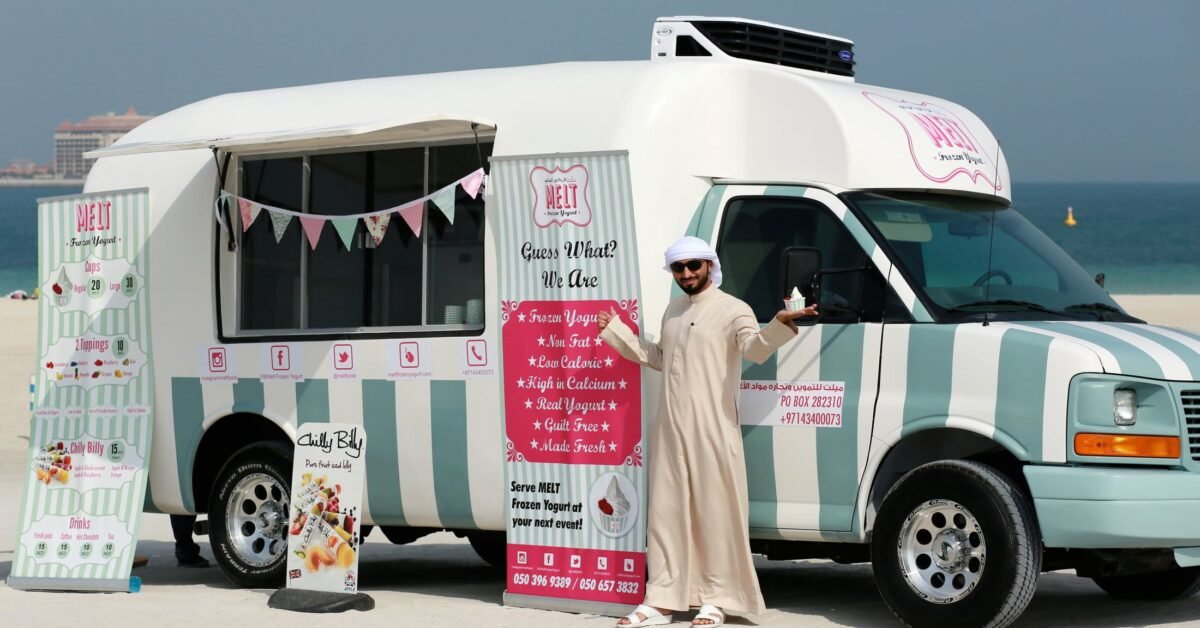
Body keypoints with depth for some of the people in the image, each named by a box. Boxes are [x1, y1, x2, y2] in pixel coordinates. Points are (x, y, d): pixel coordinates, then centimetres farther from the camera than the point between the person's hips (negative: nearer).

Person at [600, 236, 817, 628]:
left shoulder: (732, 309, -6)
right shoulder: (673, 311, 18)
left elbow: (756, 350, -23)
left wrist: (780, 326, -43)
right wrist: (615, 330, 31)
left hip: (713, 431, -7)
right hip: (671, 431, 7)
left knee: (716, 513, -2)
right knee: (666, 513, 9)